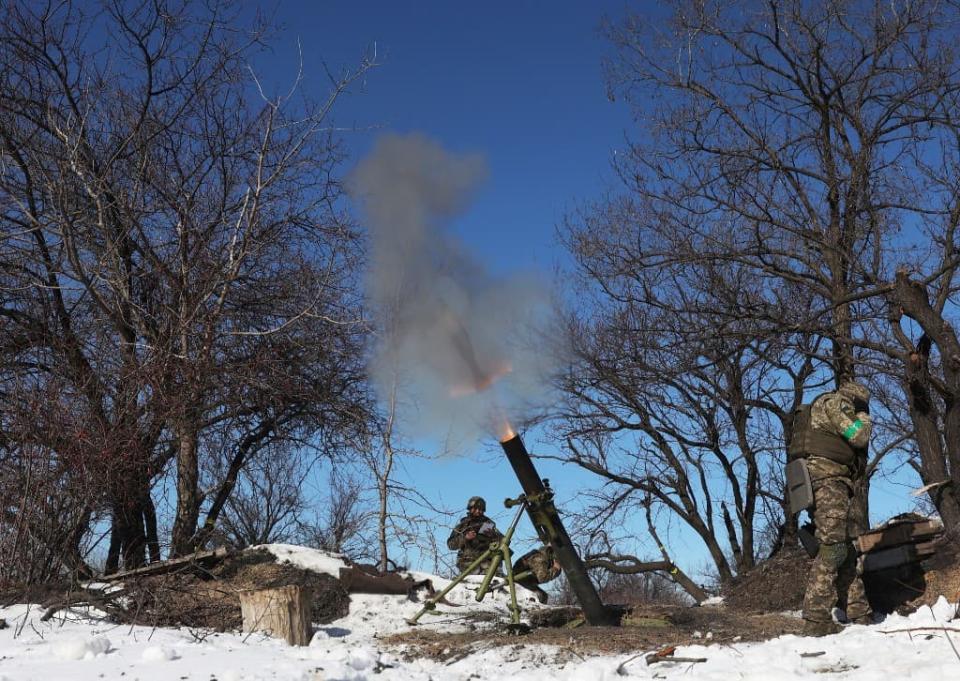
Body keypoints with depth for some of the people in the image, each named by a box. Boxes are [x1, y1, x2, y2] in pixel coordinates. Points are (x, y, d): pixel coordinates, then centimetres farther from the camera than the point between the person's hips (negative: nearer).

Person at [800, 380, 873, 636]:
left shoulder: (822, 409, 30)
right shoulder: (835, 401, 2)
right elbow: (859, 436, -7)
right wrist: (863, 417, 10)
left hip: (835, 483, 10)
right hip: (827, 478, -10)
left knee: (846, 551, 7)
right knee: (833, 547, -17)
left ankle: (860, 615, 7)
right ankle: (817, 621, -22)